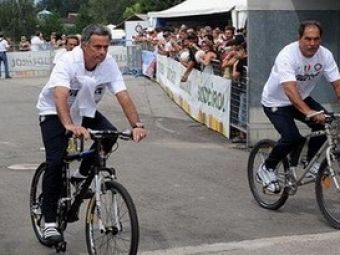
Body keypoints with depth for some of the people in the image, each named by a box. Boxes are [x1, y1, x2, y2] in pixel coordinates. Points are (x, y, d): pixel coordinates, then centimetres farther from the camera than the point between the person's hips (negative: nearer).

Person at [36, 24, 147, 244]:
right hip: (54, 112, -4)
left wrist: (137, 125, -39)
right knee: (55, 162, -19)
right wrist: (69, 125, -62)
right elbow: (60, 96, -45)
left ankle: (82, 176, 5)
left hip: (85, 110, 5)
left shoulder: (109, 64, -19)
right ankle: (50, 222, -9)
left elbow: (123, 96, -24)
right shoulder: (68, 62, -31)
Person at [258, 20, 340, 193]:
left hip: (302, 98, 6)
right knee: (292, 137, -25)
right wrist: (309, 112, -57)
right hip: (276, 102, -6)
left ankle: (311, 162, 5)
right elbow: (290, 89, -43)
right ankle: (267, 169, -1)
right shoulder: (287, 55, -31)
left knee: (325, 123, -17)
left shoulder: (325, 55, -14)